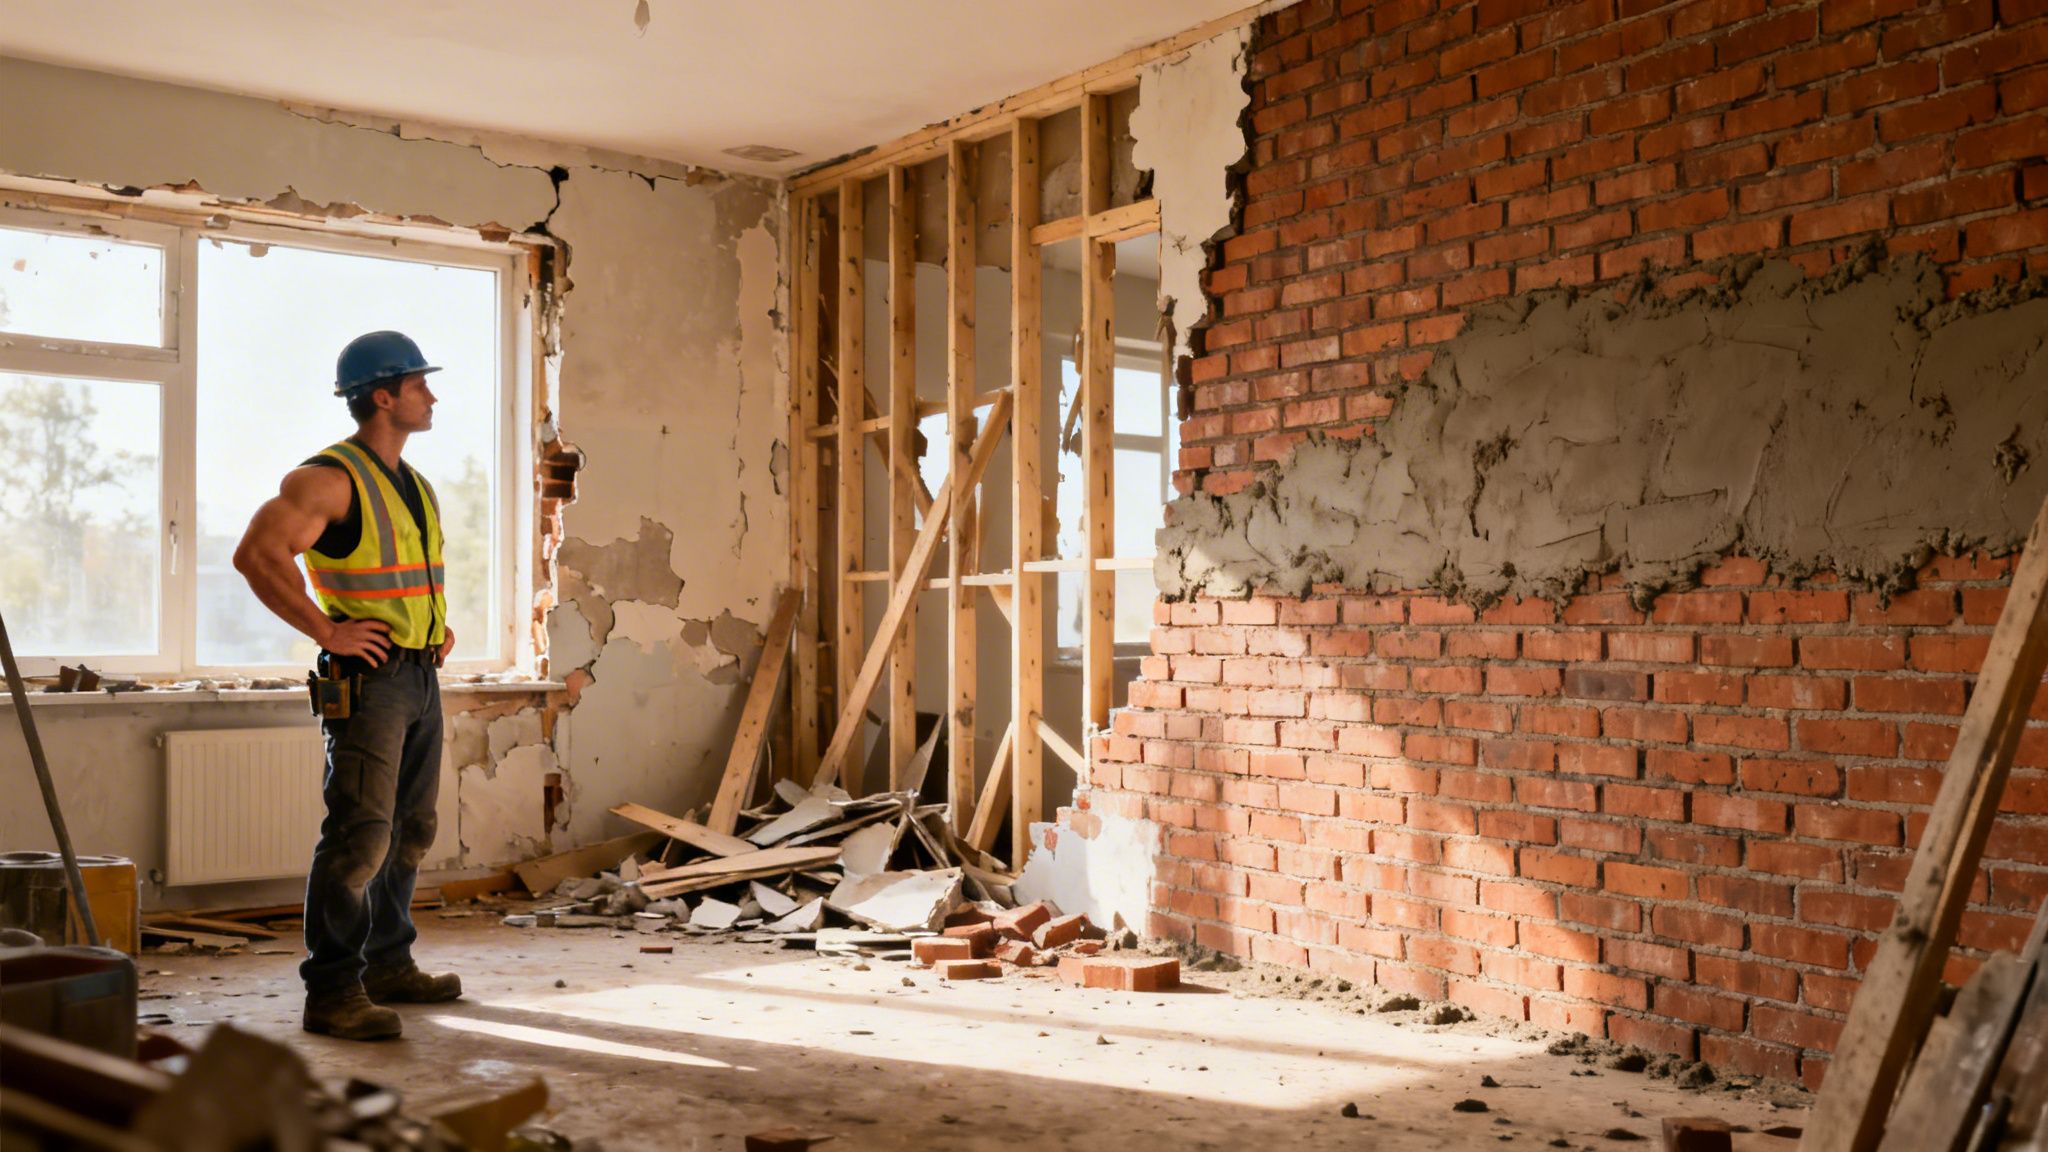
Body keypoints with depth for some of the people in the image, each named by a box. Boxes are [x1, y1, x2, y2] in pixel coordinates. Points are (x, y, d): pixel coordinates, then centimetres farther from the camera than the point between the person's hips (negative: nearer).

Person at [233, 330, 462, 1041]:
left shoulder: (415, 486, 17)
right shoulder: (331, 478, -11)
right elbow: (257, 554, -23)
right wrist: (325, 631, -21)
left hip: (421, 675, 9)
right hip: (369, 678, -9)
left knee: (409, 832, 14)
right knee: (359, 835, -11)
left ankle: (389, 967, 26)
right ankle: (332, 992, -5)